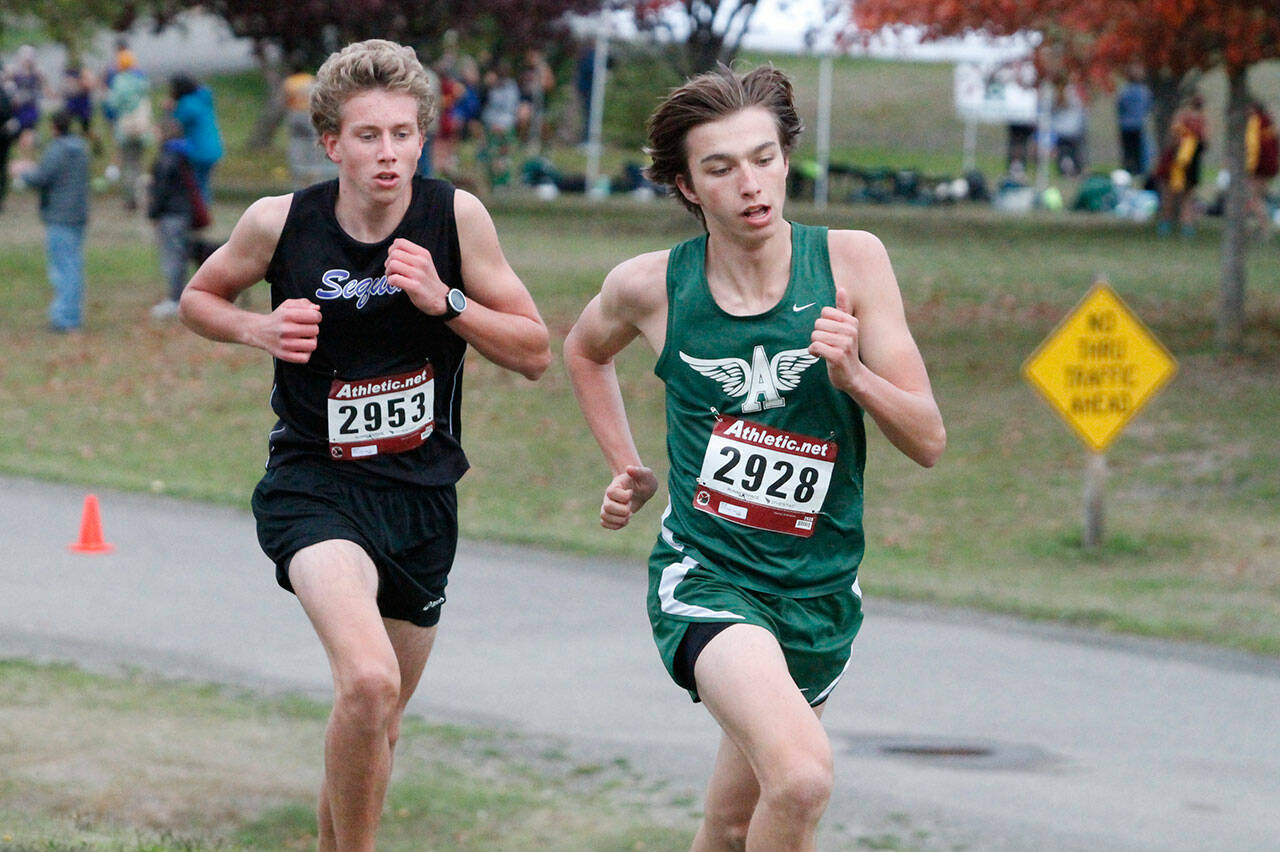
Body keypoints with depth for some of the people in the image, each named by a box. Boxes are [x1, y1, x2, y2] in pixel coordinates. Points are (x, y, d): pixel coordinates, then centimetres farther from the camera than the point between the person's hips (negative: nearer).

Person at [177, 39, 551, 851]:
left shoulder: (457, 216, -7)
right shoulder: (280, 221, -9)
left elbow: (535, 352, -2)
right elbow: (199, 298, 10)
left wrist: (445, 301, -18)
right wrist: (261, 328, -11)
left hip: (422, 496, 3)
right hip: (314, 485, -3)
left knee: (379, 724, 17)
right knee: (367, 684, -30)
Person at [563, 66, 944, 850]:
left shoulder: (851, 262, -5)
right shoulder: (651, 286, -5)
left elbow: (928, 441, -5)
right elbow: (585, 349, 21)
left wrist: (853, 376, -23)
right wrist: (629, 469, 13)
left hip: (821, 587, 3)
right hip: (705, 573, -3)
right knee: (802, 776, -30)